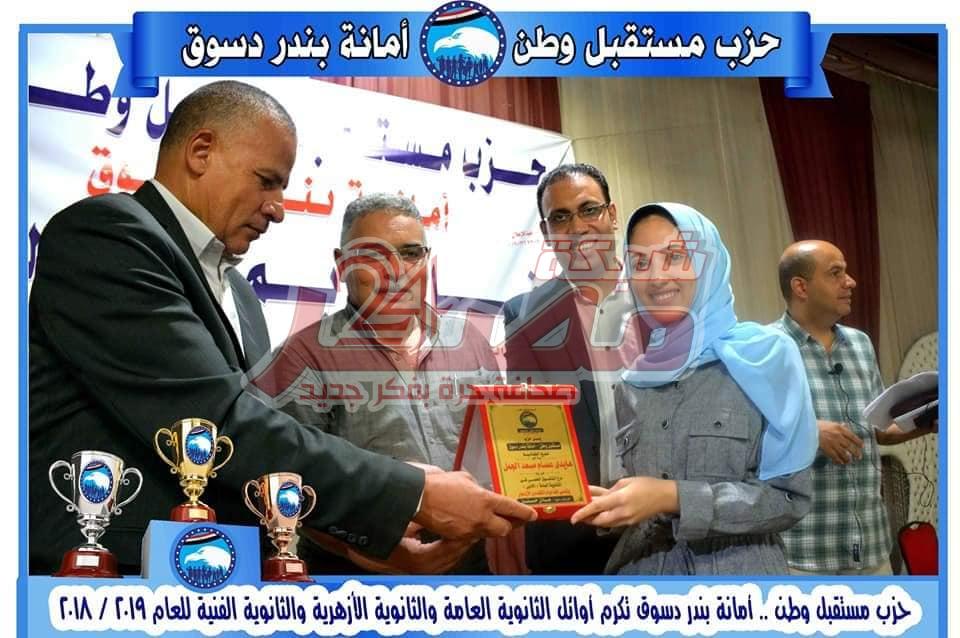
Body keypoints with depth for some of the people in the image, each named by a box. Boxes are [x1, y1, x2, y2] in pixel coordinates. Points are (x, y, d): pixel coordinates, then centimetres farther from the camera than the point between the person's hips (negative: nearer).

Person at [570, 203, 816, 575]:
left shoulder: (765, 355, -7)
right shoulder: (633, 378, 4)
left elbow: (790, 497, -11)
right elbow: (635, 498, 11)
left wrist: (674, 498, -20)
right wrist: (603, 504, -10)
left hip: (738, 573, -3)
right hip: (641, 572, 3)